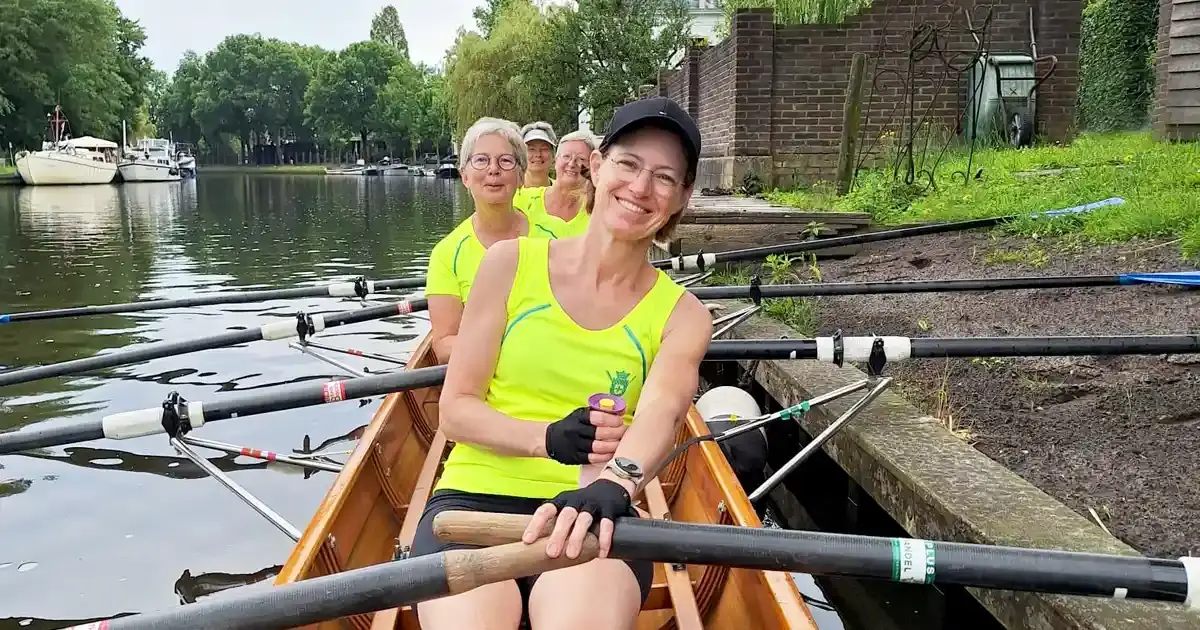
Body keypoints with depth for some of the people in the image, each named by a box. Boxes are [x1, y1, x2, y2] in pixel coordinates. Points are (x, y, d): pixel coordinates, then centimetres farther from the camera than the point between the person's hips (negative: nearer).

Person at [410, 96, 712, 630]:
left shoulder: (682, 316, 5)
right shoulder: (511, 263, 4)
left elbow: (661, 412, -17)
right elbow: (454, 410, 2)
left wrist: (614, 484, -39)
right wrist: (548, 438, -16)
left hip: (591, 512, 0)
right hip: (474, 499, 0)